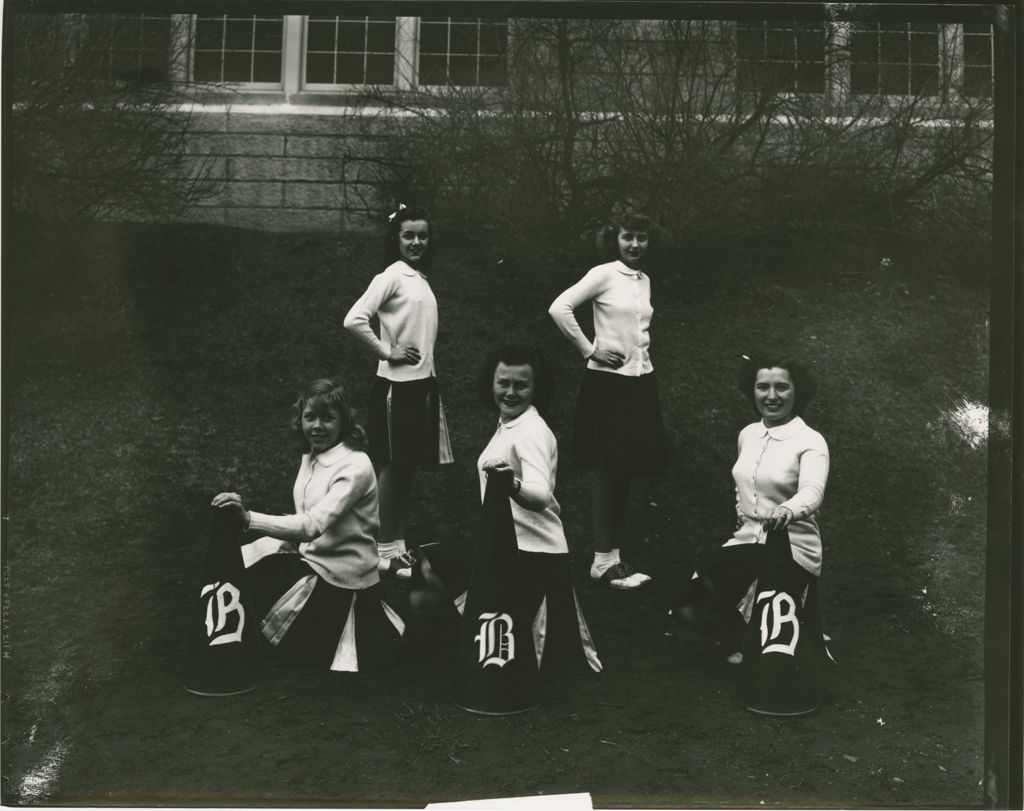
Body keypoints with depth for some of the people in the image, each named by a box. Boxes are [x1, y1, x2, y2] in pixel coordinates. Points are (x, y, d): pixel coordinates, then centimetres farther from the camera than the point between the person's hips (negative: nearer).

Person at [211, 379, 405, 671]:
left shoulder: (355, 467, -23)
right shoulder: (310, 456, 3)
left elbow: (313, 524, -35)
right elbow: (307, 518, 10)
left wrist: (249, 519, -44)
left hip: (338, 575, -8)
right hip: (309, 555, 8)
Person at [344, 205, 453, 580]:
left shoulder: (421, 279, 12)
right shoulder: (391, 276, -11)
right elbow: (354, 320, -21)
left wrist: (428, 371, 7)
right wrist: (388, 353, -14)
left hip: (422, 383, 8)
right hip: (397, 385, -8)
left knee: (410, 465, 12)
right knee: (393, 465, 0)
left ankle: (400, 543, 22)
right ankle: (387, 550, 9)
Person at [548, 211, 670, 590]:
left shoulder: (644, 281, 12)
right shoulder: (603, 274, -8)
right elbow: (559, 308, -17)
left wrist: (641, 346, 8)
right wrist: (589, 349, -13)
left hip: (640, 381, 7)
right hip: (608, 382, -7)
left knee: (626, 472, 8)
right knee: (608, 471, -3)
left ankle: (614, 555, 17)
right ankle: (602, 560, 5)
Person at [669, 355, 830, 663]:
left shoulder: (810, 441, -11)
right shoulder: (748, 435, 10)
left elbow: (812, 492, -30)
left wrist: (787, 510, -50)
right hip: (745, 542, 6)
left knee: (713, 568, -30)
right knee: (687, 608, -12)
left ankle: (747, 640, 0)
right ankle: (737, 637, 19)